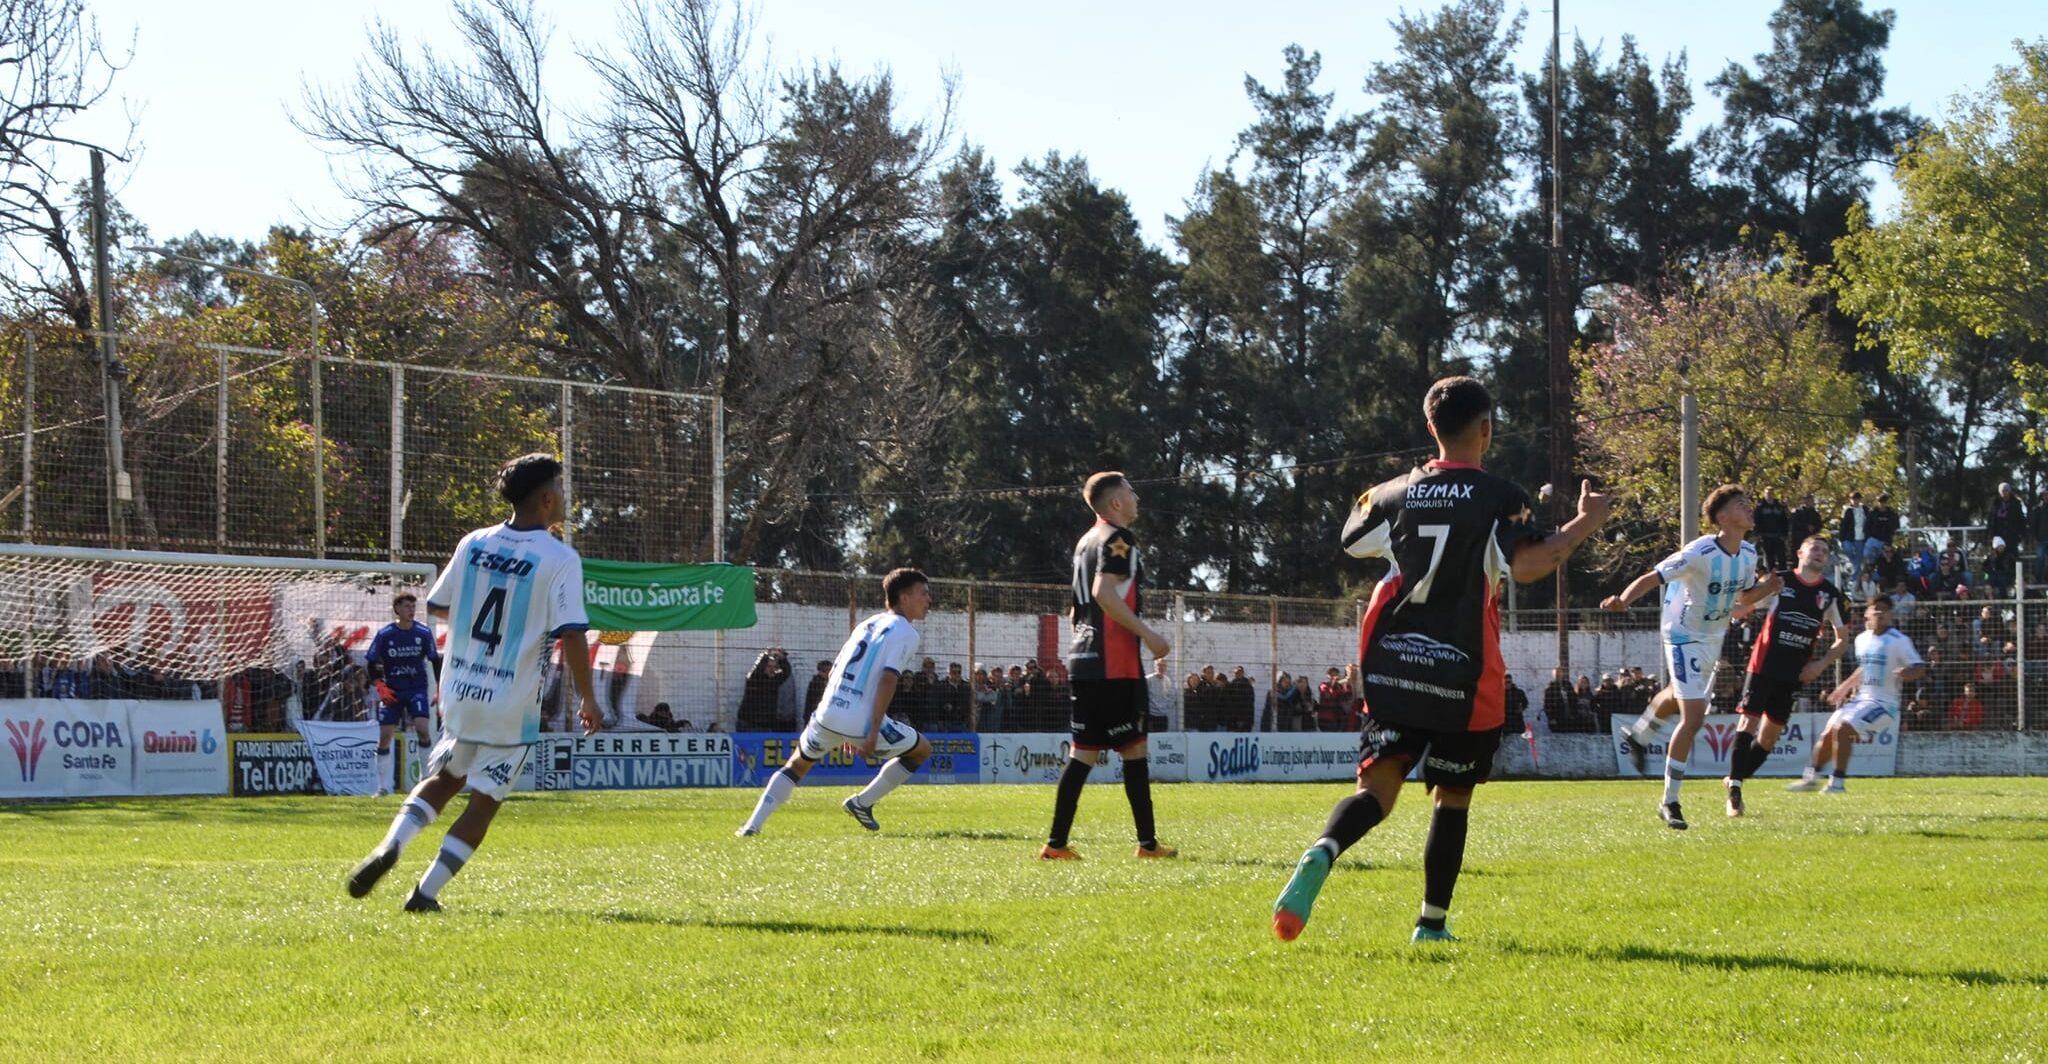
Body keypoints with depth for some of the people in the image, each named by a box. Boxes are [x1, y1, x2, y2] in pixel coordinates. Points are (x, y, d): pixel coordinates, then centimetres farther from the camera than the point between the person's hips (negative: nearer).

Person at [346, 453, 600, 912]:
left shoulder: (473, 543, 3)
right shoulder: (560, 558, -13)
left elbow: (437, 607, 13)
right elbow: (572, 635, -18)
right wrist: (588, 699, -8)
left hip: (459, 692, 5)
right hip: (512, 704, -5)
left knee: (443, 778, 22)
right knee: (484, 802, 6)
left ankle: (390, 846, -1)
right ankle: (426, 893, 2)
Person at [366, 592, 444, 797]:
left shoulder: (423, 633, -2)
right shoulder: (384, 634, -4)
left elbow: (435, 661, 8)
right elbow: (371, 663, 3)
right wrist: (379, 686, -11)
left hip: (417, 688, 0)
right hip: (391, 692, 0)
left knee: (422, 728, -20)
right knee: (384, 736, -4)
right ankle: (383, 786, 6)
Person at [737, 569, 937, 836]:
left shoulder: (867, 624, 21)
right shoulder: (906, 633, -2)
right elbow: (887, 680, -15)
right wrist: (873, 732, -17)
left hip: (828, 715, 6)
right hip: (863, 723, -6)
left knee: (796, 765, 27)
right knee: (922, 749, 16)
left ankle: (753, 825, 11)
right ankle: (862, 803, 13)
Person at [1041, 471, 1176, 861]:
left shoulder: (1086, 541, 20)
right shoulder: (1117, 539, -8)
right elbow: (1104, 592, -22)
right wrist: (1147, 634, -20)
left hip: (1084, 658, 9)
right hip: (1114, 663, -9)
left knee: (1084, 751, 7)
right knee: (1134, 747, -2)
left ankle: (1057, 843, 1)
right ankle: (1147, 842, 1)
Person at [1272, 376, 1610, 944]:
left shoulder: (1396, 493, 8)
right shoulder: (1499, 498, -5)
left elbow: (1350, 543, 23)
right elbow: (1526, 565, -19)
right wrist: (1584, 524, -7)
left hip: (1392, 668, 3)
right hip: (1462, 675, -3)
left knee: (1377, 786, -3)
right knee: (1453, 797, 12)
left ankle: (1320, 856, -34)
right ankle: (1432, 924, 15)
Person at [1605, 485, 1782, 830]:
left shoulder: (1748, 555, -4)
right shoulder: (1701, 552, -28)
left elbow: (1743, 597, 12)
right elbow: (1653, 577, -29)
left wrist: (1768, 588, -9)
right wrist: (1622, 600, -47)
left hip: (1715, 638, 8)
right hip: (1684, 637, -8)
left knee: (1679, 695, 32)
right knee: (1693, 717, -16)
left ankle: (1638, 734, 62)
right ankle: (1669, 802, -6)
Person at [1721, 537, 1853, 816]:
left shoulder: (1830, 594, 6)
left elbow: (1843, 640, 15)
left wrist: (1821, 664, -1)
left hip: (1794, 674, 3)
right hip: (1763, 665, -3)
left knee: (1770, 734, 5)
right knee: (1749, 721, -14)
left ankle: (1735, 781, 19)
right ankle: (1734, 787, -13)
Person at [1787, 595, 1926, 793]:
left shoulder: (1898, 641, -11)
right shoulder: (1861, 639, 10)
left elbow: (1920, 669, -18)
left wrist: (1907, 673, -40)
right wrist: (1845, 688, 27)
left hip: (1883, 703, -7)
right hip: (1860, 699, 7)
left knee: (1842, 729, -23)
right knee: (1828, 734, 4)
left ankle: (1837, 782, -17)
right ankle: (1810, 777, 21)